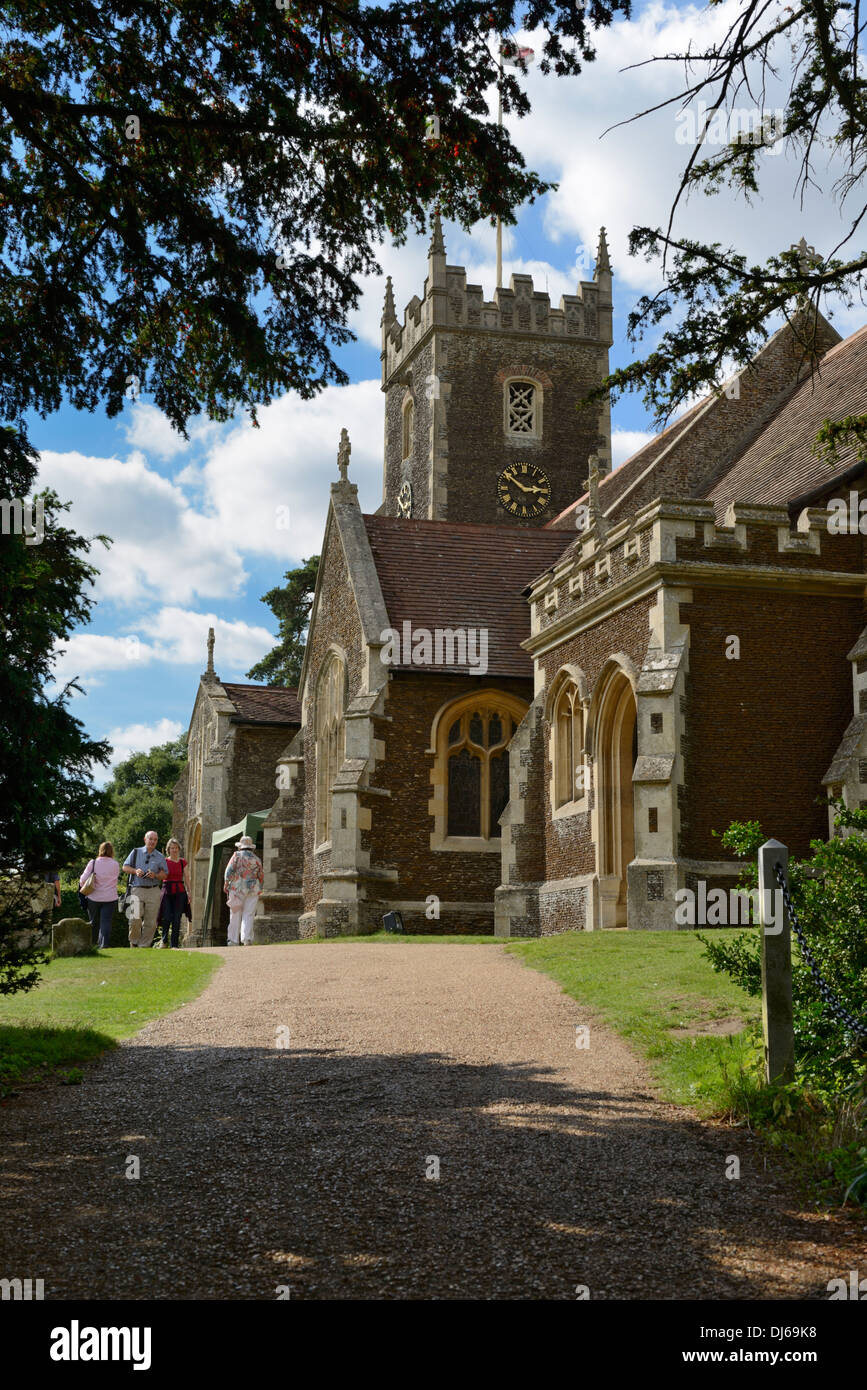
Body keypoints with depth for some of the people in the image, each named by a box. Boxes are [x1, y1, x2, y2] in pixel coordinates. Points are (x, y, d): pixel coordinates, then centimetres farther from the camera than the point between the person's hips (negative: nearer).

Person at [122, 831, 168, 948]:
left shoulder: (160, 857, 12)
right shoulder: (136, 852, 10)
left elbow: (165, 875, 10)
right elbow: (125, 867, 11)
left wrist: (155, 875, -11)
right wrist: (135, 871, -8)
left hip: (153, 891, 2)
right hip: (137, 890, -2)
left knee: (150, 922, -1)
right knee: (135, 918, -16)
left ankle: (144, 945, 9)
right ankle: (134, 942, 4)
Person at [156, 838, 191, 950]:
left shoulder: (183, 862, 10)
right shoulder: (164, 862, 5)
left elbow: (186, 878, 12)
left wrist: (189, 892, 8)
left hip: (180, 891, 2)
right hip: (167, 890, -2)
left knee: (177, 919, -1)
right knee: (167, 917, -8)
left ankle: (175, 944, 5)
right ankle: (164, 940, 15)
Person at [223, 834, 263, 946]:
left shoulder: (237, 855, 3)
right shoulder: (257, 859, 11)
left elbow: (229, 871, -7)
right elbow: (261, 877, 14)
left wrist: (226, 884, -1)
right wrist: (259, 889, 26)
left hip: (237, 888, -2)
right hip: (253, 889, 2)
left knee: (235, 916, 4)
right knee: (248, 915, 0)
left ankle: (233, 940, 3)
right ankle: (247, 938, -16)